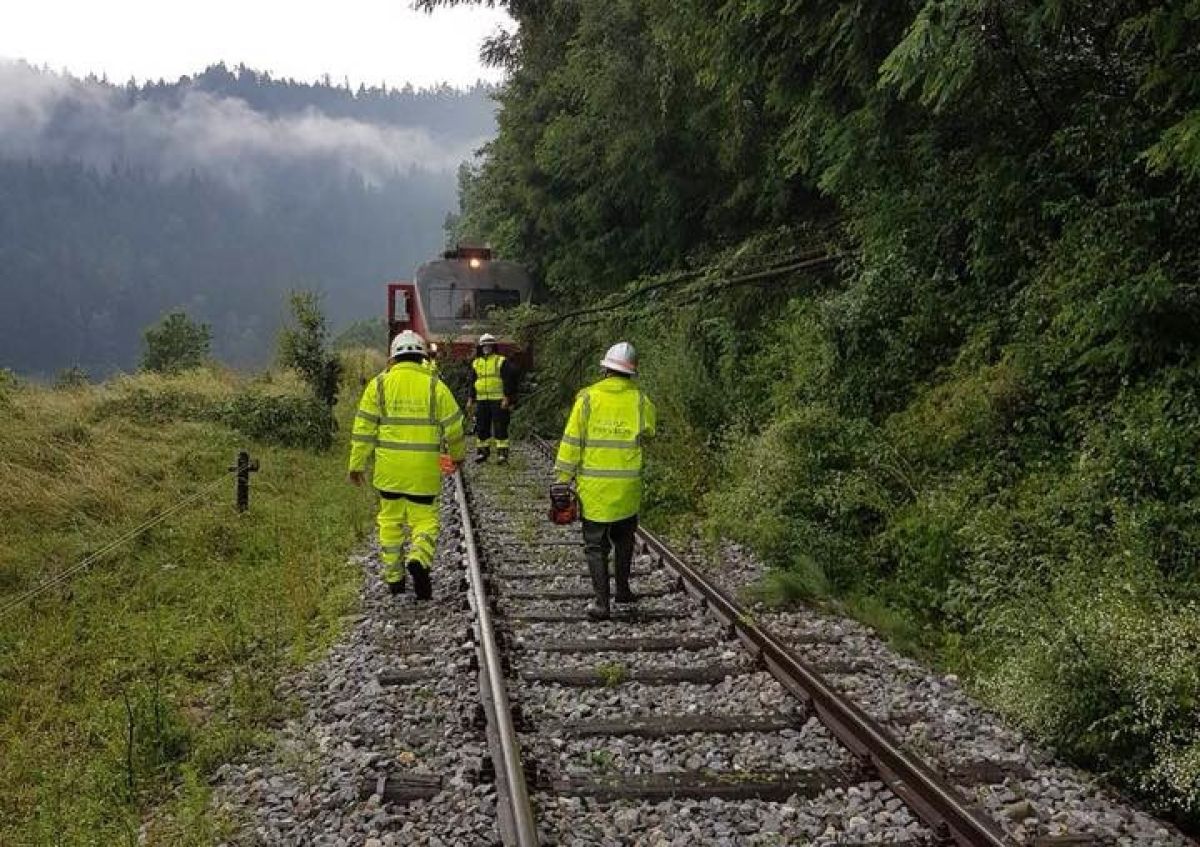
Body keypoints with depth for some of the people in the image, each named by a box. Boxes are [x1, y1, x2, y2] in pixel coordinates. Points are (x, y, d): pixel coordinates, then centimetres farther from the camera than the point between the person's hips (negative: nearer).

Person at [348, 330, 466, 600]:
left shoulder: (379, 384, 1)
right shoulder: (435, 386, -1)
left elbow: (364, 428, 0)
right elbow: (453, 425, 4)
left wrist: (357, 464, 6)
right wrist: (458, 454, 21)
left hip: (389, 467, 1)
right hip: (424, 469, -1)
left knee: (391, 519, 14)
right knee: (424, 518, 7)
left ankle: (394, 578, 19)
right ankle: (419, 558, -21)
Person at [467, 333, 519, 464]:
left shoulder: (501, 362, 0)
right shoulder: (476, 363, 15)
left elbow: (508, 381, -4)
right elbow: (472, 383, 20)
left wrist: (507, 398, -11)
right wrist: (470, 399, 12)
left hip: (499, 400, -5)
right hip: (482, 401, 5)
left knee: (500, 427, -6)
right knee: (481, 427, 6)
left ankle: (502, 452, -3)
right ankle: (482, 451, 15)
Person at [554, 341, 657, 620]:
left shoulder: (587, 397, -7)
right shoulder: (640, 400, -4)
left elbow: (571, 440, -6)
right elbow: (650, 430, 12)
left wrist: (563, 478, -1)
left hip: (593, 486, -1)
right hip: (628, 487, 2)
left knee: (595, 545, 6)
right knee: (623, 539, 23)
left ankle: (600, 601, 0)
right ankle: (622, 589, 30)